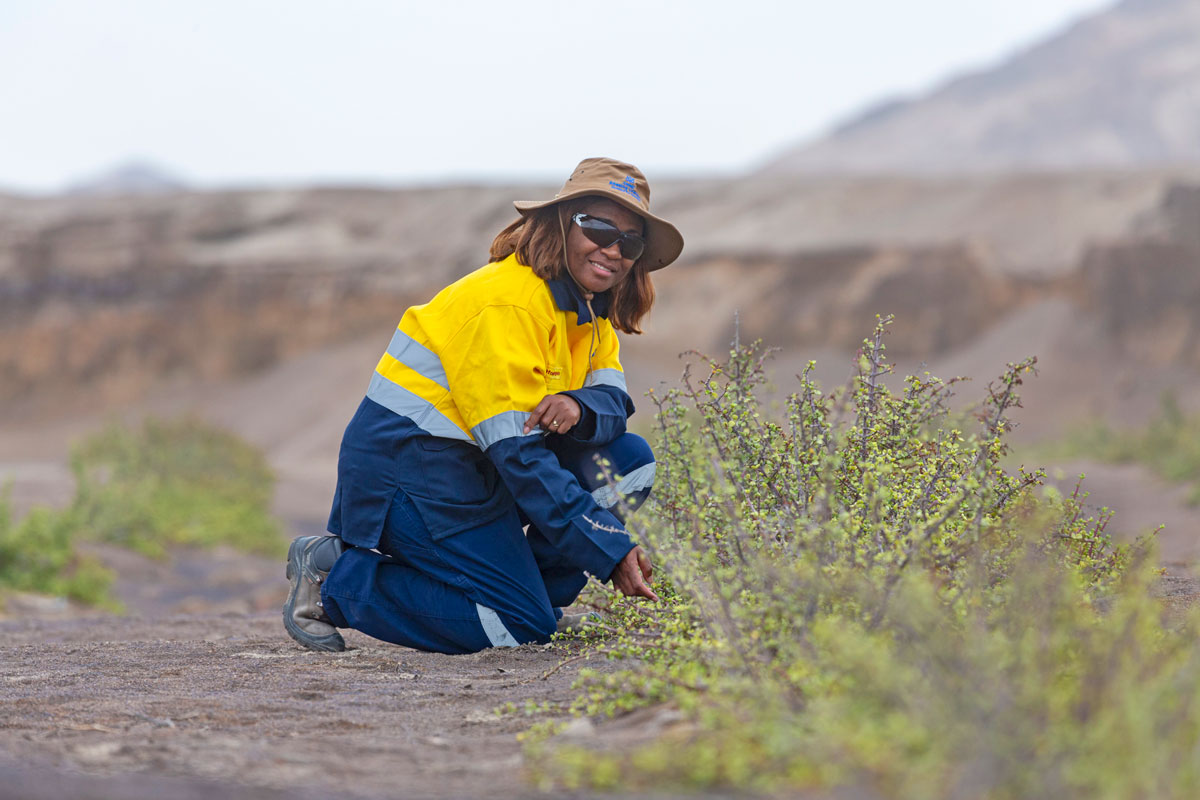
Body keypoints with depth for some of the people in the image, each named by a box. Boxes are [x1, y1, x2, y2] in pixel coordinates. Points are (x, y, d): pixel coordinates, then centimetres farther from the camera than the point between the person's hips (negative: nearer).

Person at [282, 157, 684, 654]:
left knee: (628, 461, 0)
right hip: (410, 468, -9)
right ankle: (336, 579, -6)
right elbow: (518, 454, -27)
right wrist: (611, 552, -28)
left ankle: (524, 592, 4)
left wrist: (579, 407, -27)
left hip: (467, 464, 9)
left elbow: (614, 401, 1)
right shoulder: (509, 304, -23)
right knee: (521, 630, -14)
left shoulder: (588, 305, 8)